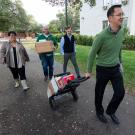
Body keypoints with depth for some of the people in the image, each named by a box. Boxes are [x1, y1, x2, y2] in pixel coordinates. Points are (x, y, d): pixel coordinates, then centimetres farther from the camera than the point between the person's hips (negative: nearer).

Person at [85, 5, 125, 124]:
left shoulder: (121, 32, -1)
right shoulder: (101, 36, -21)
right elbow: (92, 54, -12)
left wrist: (120, 63, 20)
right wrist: (89, 71, -5)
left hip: (116, 68, 6)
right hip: (103, 69, -5)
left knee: (120, 92, 7)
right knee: (99, 93, 11)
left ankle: (111, 111, 34)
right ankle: (99, 112, 38)